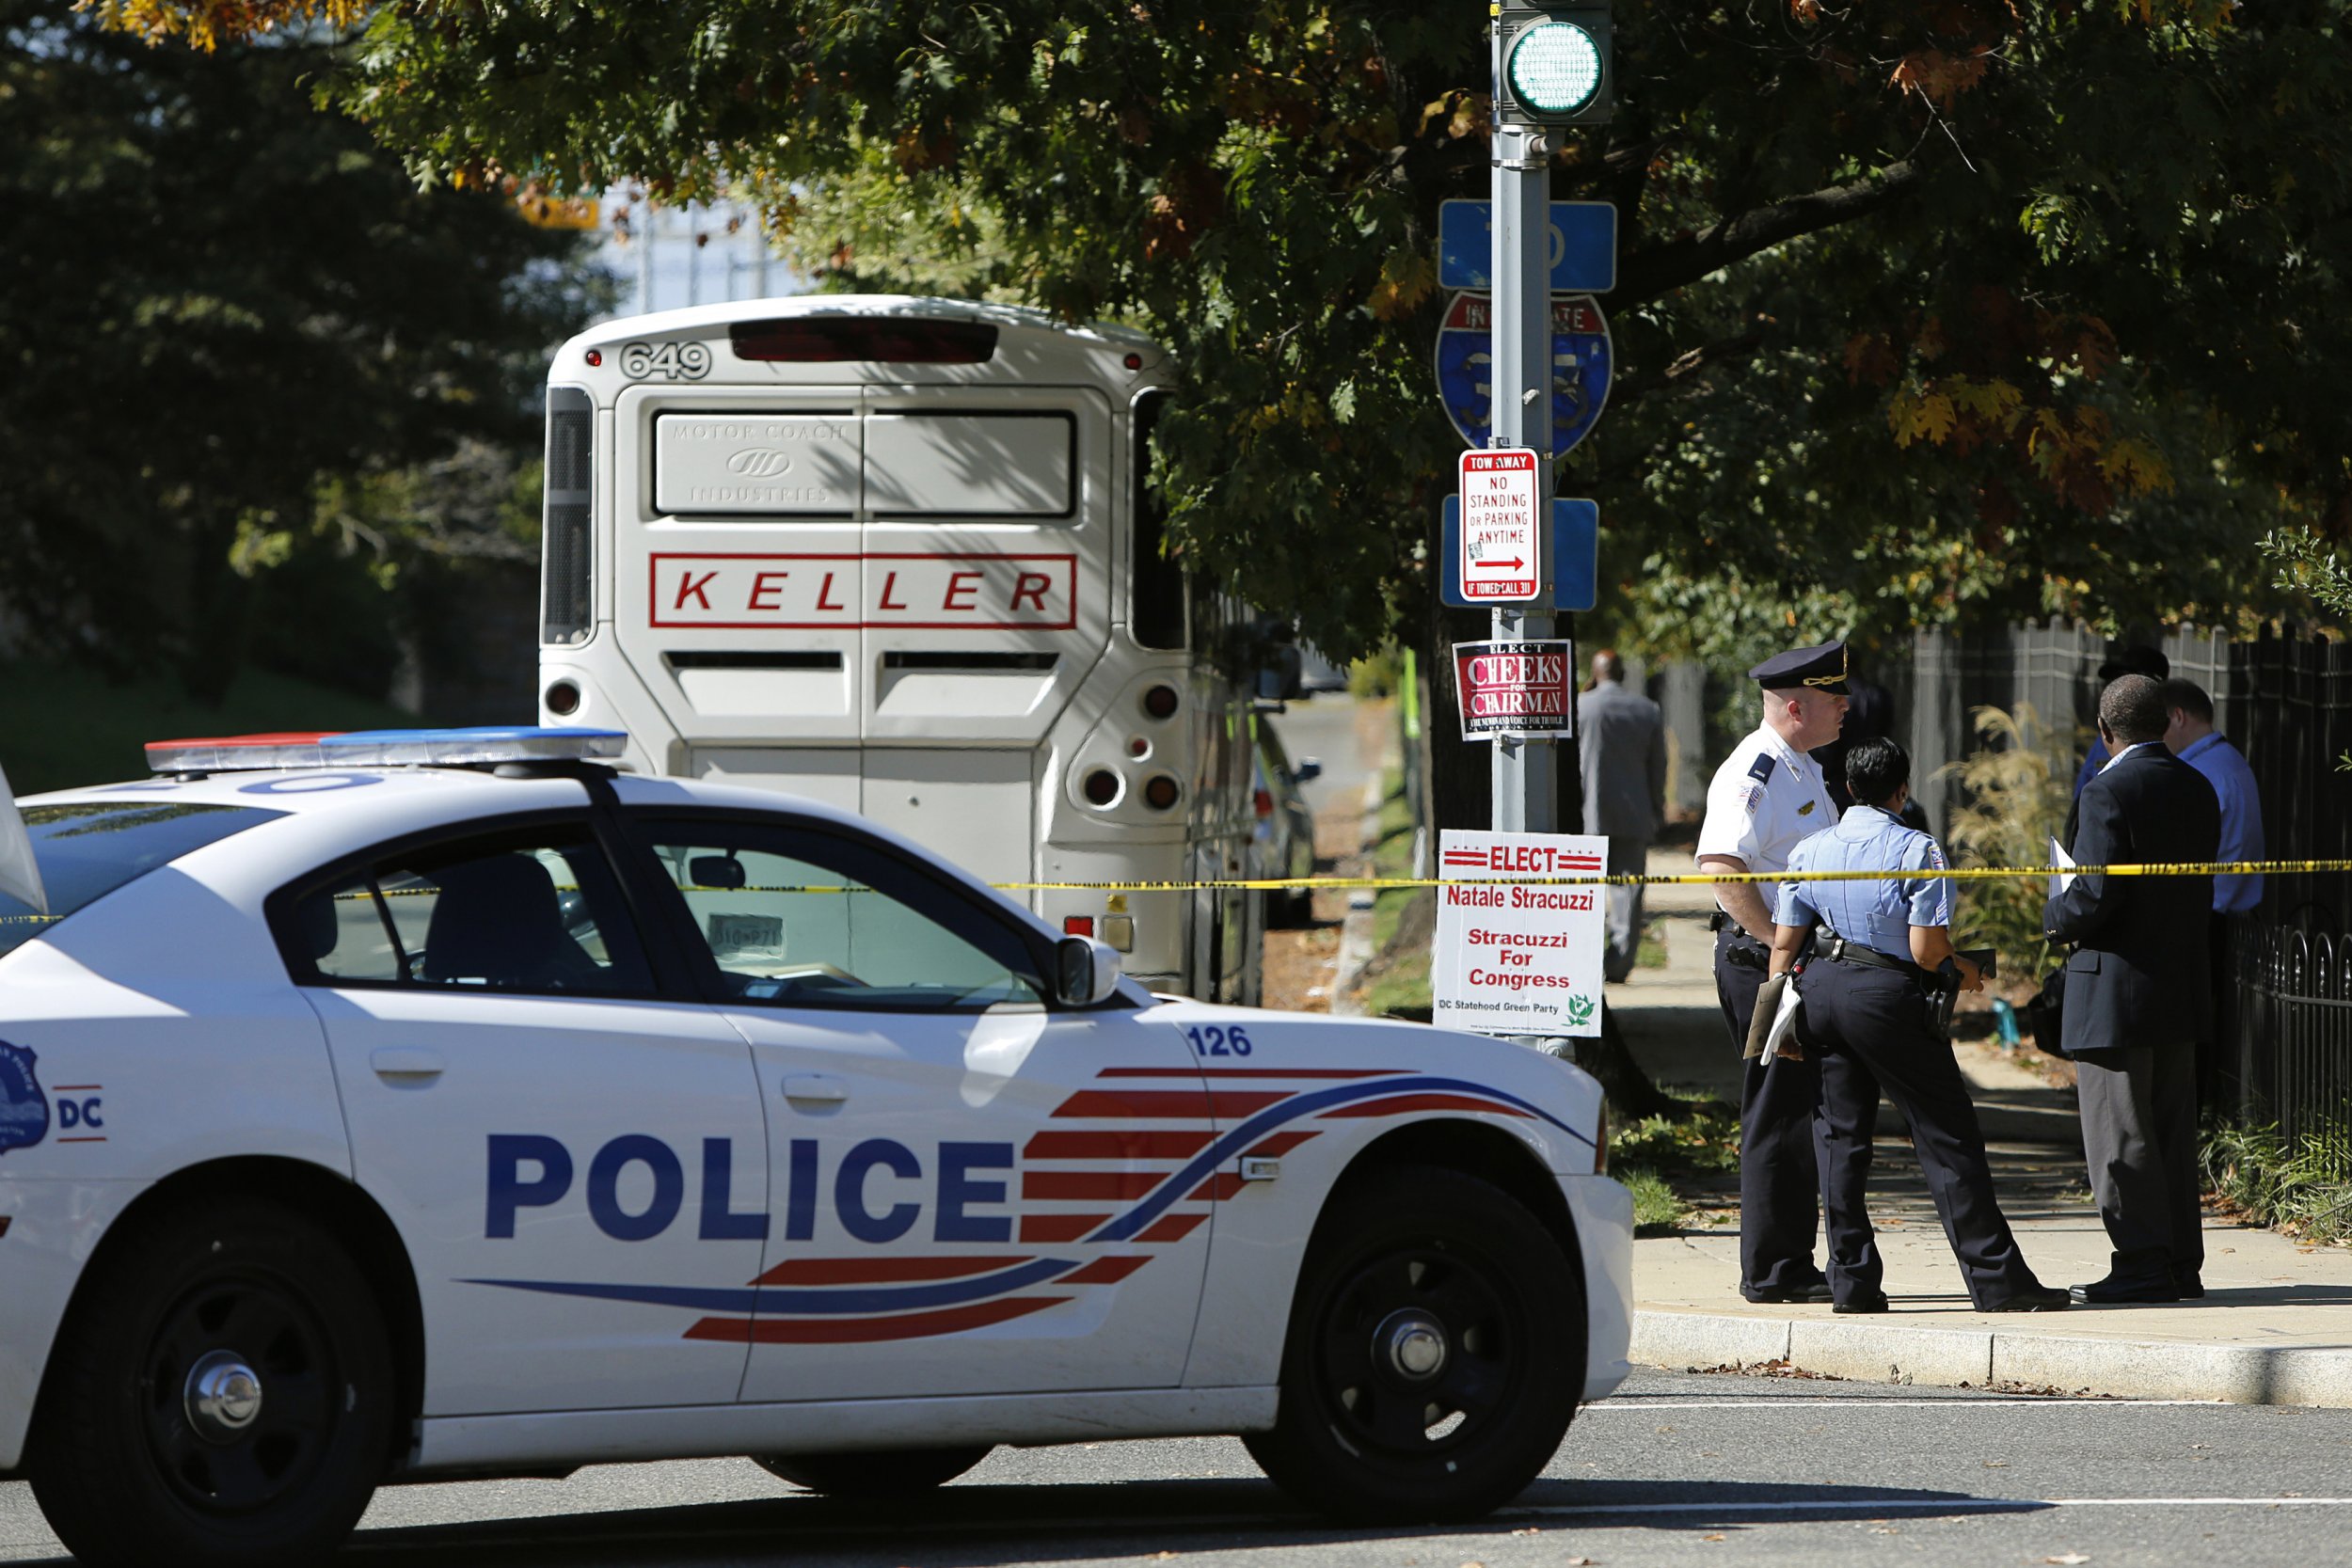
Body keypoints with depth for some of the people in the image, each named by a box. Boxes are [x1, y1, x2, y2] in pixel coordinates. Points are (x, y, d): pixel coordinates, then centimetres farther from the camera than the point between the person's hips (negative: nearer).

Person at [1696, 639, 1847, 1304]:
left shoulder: (1801, 770, 18)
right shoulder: (1752, 774, -15)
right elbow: (1722, 866, -26)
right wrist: (1781, 947, -25)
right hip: (1761, 963, -10)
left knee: (1802, 1114, 12)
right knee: (1779, 1117, -7)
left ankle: (1792, 1267, 18)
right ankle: (1772, 1272, -3)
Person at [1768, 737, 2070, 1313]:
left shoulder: (1810, 850, 7)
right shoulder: (1916, 850, -9)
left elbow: (1783, 944, 7)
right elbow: (1926, 949, -14)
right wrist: (1960, 969, 7)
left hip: (1820, 987, 5)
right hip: (1889, 997, -5)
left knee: (1840, 1136, 13)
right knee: (1948, 1139, 0)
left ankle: (1853, 1280, 12)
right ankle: (1996, 1280, 0)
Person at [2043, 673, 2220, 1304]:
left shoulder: (2109, 791, -15)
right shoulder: (2198, 789, 10)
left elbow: (2097, 891, -21)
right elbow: (2199, 889, 14)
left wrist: (2056, 916, -1)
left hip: (2116, 985, -8)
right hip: (2183, 985, 8)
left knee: (2120, 1133, -3)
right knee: (2172, 1129, 12)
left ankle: (2143, 1263, -5)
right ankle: (2181, 1263, 14)